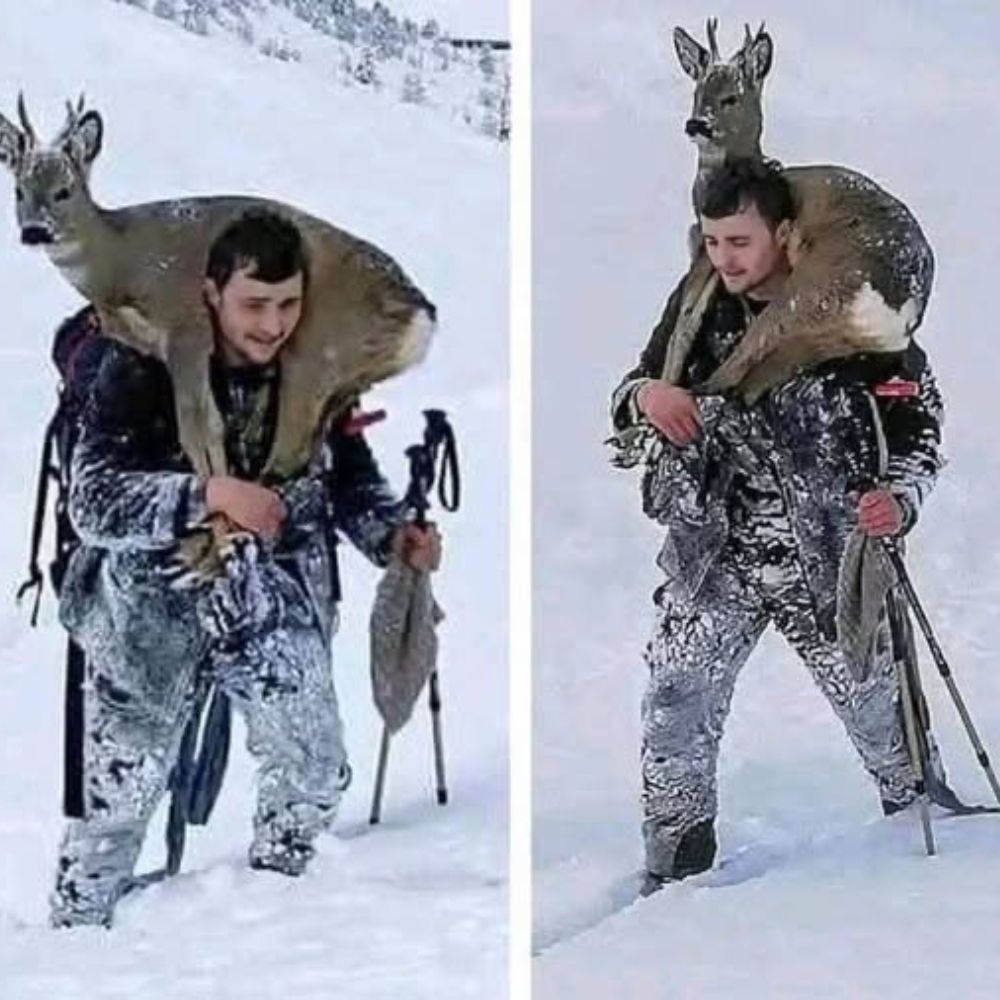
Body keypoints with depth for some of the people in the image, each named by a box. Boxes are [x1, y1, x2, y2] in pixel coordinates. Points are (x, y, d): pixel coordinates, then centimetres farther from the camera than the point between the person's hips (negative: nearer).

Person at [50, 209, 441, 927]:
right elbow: (91, 498, -25)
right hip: (155, 604, -3)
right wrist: (210, 493, -36)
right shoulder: (144, 368, -18)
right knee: (118, 797, 2)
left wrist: (397, 536, -13)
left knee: (318, 774, 5)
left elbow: (353, 479, 7)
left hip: (271, 602, 3)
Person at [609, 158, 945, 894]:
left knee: (871, 692, 9)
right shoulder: (698, 306, -2)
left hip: (829, 551, -2)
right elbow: (628, 409, 6)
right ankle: (674, 872, 7)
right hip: (716, 548, 2)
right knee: (677, 700, -7)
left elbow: (919, 412, 0)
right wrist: (646, 395, -18)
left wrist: (901, 497, -16)